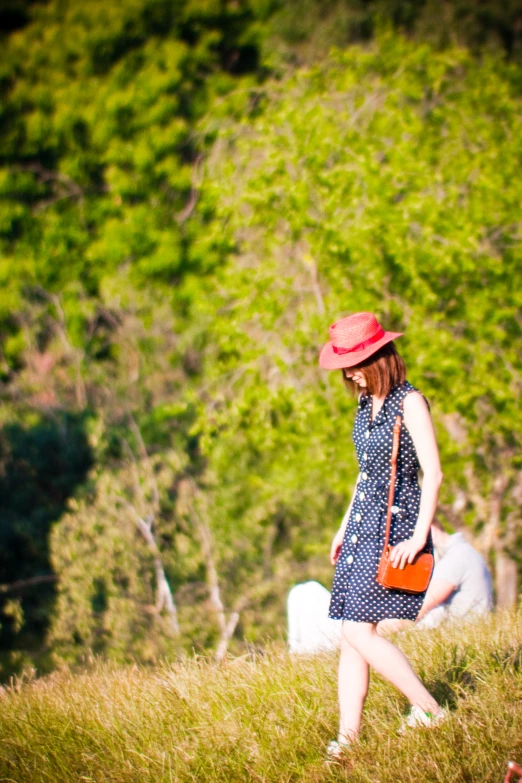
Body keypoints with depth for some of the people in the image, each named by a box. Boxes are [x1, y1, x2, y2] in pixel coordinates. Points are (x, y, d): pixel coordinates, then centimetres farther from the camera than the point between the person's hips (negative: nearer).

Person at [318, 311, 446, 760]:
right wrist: (345, 527, 22)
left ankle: (430, 710, -5)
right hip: (364, 525, 8)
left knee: (360, 631, -14)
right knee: (351, 636, 3)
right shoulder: (367, 404, 13)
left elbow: (433, 474, -15)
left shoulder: (409, 403, -11)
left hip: (396, 527, -8)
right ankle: (348, 738, 5)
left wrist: (418, 538, -20)